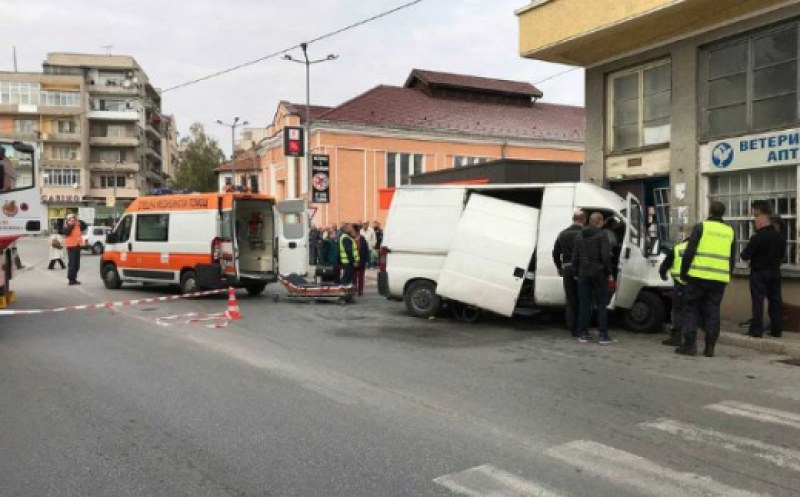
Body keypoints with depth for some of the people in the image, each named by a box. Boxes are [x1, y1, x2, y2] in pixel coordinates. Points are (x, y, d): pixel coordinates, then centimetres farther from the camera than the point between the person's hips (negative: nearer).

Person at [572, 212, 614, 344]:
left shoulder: (580, 236, 10)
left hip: (583, 275, 5)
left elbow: (575, 257, 12)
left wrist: (577, 271, 18)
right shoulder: (602, 235, -8)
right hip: (599, 274, -5)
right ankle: (603, 335, 1)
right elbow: (605, 256, -14)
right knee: (601, 305, 1)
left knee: (584, 305, 8)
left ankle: (582, 334, 9)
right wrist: (609, 273, -6)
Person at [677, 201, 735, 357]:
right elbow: (733, 259, 16)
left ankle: (689, 344, -1)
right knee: (712, 312, 9)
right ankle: (709, 347, 8)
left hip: (699, 276, -4)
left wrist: (684, 273, 0)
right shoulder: (730, 231, 14)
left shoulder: (700, 227, -2)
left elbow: (689, 252, -7)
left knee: (691, 309, 4)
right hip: (720, 279, 4)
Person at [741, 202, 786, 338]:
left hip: (759, 272, -6)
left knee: (758, 301, -4)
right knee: (775, 300, 11)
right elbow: (782, 255, 15)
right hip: (775, 272, 6)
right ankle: (777, 329, 15)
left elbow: (745, 255, -14)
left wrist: (750, 258, 7)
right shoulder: (780, 236, 4)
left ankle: (757, 330, -4)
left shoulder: (757, 237, -18)